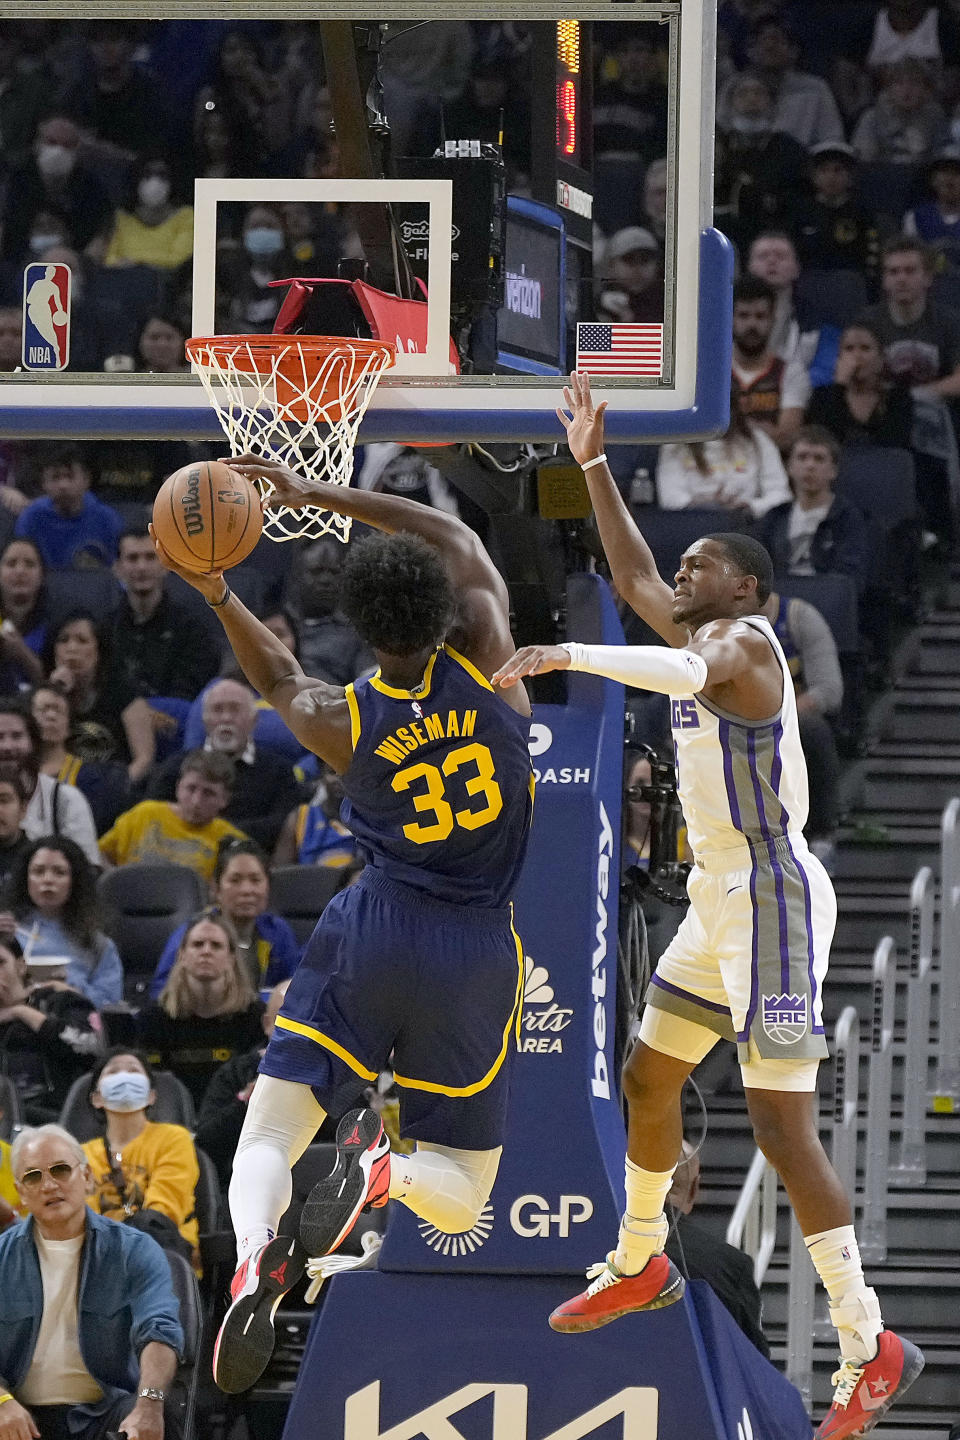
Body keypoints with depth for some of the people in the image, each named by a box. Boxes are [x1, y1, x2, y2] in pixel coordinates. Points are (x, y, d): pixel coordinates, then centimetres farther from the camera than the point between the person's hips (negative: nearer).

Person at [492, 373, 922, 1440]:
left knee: (779, 1122, -15)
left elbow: (689, 668, -35)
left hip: (772, 898, -10)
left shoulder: (745, 637, -12)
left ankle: (869, 1348, -16)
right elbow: (633, 578, 29)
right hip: (719, 900, 10)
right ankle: (640, 1264, 43)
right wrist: (593, 464, 25)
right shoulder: (701, 639, 14)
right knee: (648, 1076, 22)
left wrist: (567, 655, -39)